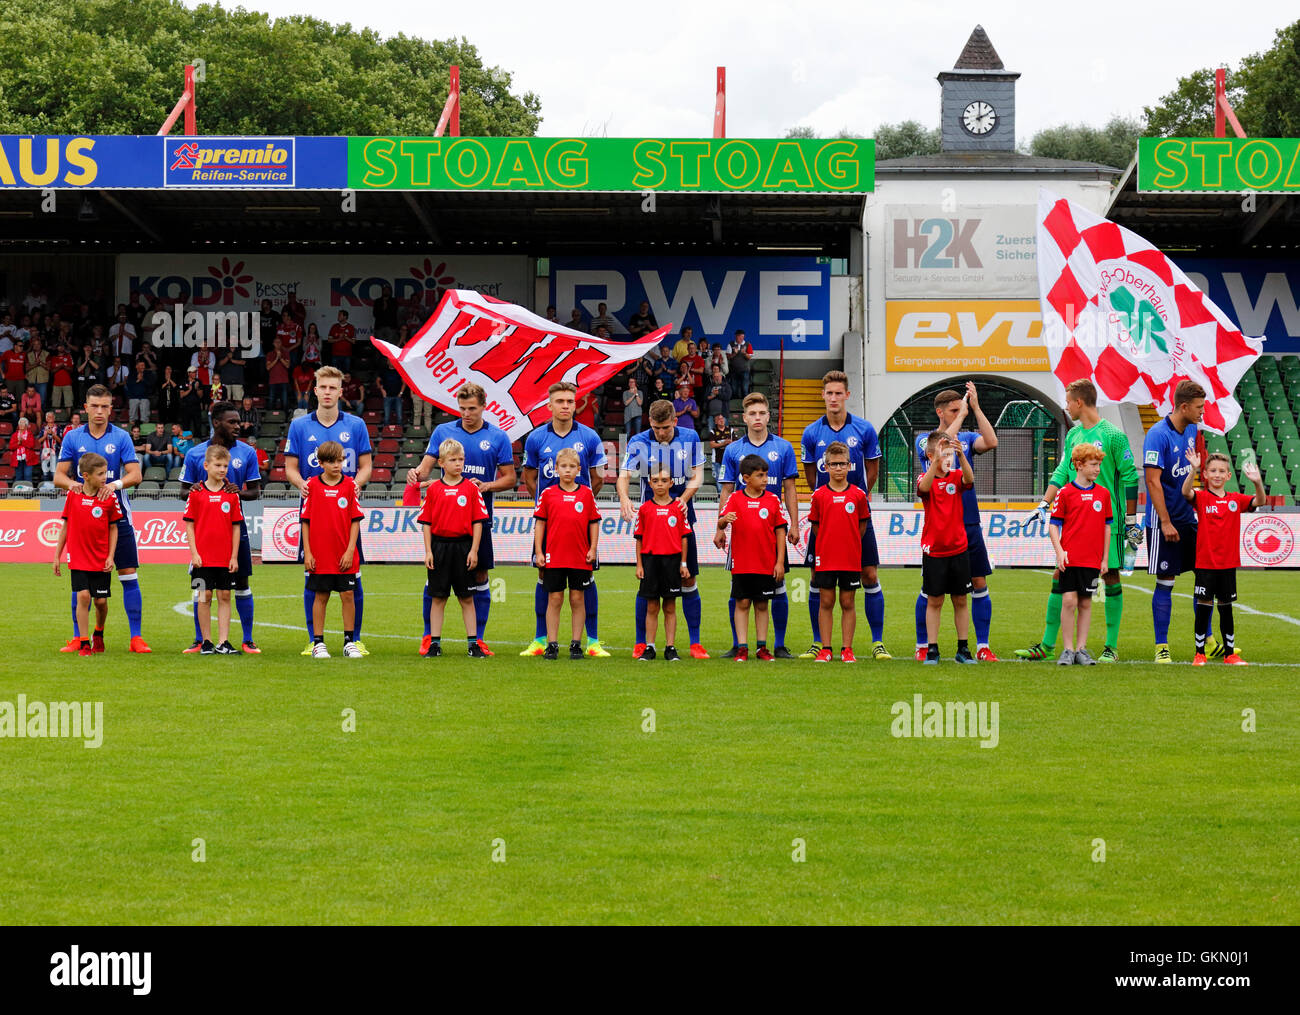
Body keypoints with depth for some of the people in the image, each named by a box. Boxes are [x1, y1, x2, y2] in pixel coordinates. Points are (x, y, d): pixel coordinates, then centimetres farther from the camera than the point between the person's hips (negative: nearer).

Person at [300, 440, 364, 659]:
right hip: (319, 555, -1)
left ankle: (350, 642, 13)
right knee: (320, 597, 5)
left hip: (345, 556, 1)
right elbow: (305, 520, 1)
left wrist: (350, 550, -6)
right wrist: (307, 552, -3)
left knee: (348, 595, 4)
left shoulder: (349, 485, 1)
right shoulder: (312, 485, -1)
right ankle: (318, 643, 12)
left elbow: (355, 520, 1)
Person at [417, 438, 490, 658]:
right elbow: (427, 522, 5)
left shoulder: (471, 488, 2)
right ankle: (434, 643, 10)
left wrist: (474, 550, -5)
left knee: (466, 598, 5)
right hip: (439, 545, 0)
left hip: (463, 545, 0)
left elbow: (478, 521, 1)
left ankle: (473, 644, 9)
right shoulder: (434, 489, 4)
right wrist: (428, 551, -2)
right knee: (437, 597, 5)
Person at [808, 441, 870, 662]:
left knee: (848, 603, 5)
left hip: (851, 559, 0)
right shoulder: (818, 495, 1)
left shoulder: (858, 495, 1)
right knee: (826, 603, 3)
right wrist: (829, 544, 7)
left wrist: (849, 544, 6)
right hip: (825, 559, 0)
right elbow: (815, 526, 10)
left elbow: (862, 524, 10)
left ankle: (847, 649, 10)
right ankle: (825, 649, 8)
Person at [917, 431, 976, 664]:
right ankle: (932, 650, 7)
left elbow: (969, 479, -19)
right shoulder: (926, 478, -3)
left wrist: (961, 455, -36)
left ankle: (963, 649, 15)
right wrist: (937, 459, -40)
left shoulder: (956, 477, 4)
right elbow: (924, 486, -27)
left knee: (960, 600, 7)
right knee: (934, 601, 2)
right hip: (933, 551, -2)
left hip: (958, 549, 3)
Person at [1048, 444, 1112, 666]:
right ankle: (1068, 650, 0)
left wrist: (1104, 558, 11)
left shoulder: (1103, 493, 9)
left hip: (1092, 560, 3)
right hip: (1070, 558, -3)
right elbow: (1053, 525, 1)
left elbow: (1107, 526, 14)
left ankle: (1081, 650, 11)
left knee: (1086, 603, 5)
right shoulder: (1065, 493, -1)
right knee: (1069, 601, -7)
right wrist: (1059, 551, -10)